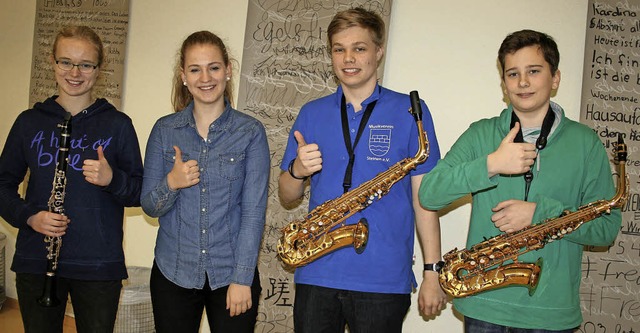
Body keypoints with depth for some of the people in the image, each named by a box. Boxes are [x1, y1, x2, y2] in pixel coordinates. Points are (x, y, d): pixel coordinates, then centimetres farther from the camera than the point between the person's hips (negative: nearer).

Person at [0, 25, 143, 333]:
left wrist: (111, 179, -21)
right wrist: (28, 216, -10)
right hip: (35, 261, 2)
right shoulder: (30, 122, 5)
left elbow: (139, 193, 0)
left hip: (99, 264, -1)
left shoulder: (118, 125, 0)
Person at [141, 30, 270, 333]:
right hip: (173, 274, 2)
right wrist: (171, 183, -18)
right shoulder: (165, 130, 2)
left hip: (232, 275, -1)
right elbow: (149, 206, 3)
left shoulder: (250, 132, -4)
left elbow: (254, 210, -7)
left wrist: (242, 278, -12)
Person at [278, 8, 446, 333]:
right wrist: (298, 170, -12)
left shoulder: (409, 111, 0)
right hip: (315, 275, 3)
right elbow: (287, 197, 10)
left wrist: (433, 273, -6)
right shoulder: (311, 113, 9)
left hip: (384, 279, -2)